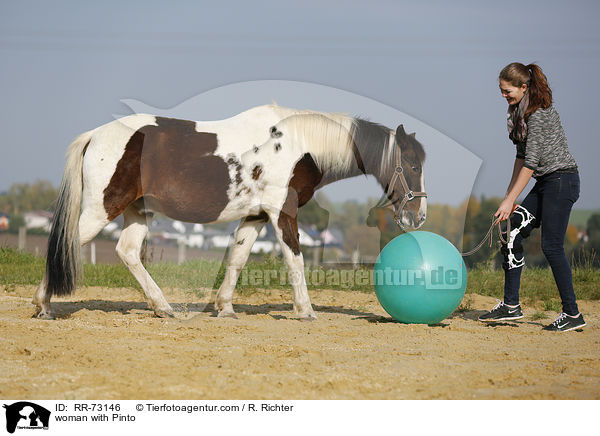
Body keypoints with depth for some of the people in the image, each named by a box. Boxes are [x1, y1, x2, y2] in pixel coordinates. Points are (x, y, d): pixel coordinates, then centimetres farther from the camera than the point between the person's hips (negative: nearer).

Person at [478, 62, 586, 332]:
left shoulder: (539, 113, -18)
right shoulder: (522, 112, 11)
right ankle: (511, 306, 11)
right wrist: (509, 193, 14)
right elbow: (522, 156, 17)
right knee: (512, 236, 6)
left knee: (551, 246, -11)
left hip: (561, 181, -10)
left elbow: (531, 162, -21)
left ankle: (572, 314, -5)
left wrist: (510, 200, -19)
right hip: (546, 184, 10)